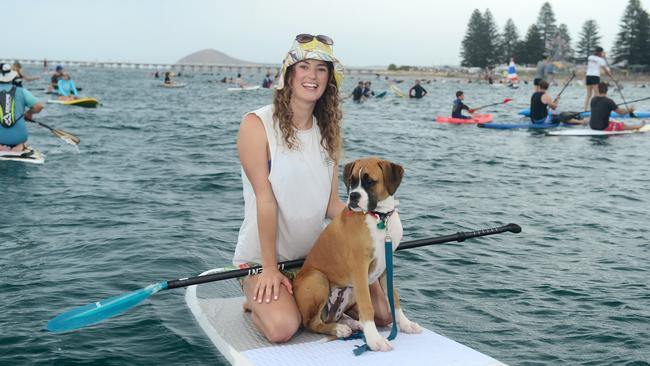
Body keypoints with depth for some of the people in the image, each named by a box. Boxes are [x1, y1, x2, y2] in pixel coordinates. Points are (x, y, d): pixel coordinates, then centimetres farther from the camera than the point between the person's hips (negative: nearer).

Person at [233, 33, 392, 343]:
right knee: (282, 328, -28)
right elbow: (265, 199, -17)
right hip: (260, 256, -5)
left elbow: (332, 203, 2)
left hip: (314, 254, 6)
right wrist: (270, 268, -18)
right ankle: (259, 301, 6)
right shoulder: (257, 124, -11)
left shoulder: (329, 131, 7)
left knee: (381, 312, -8)